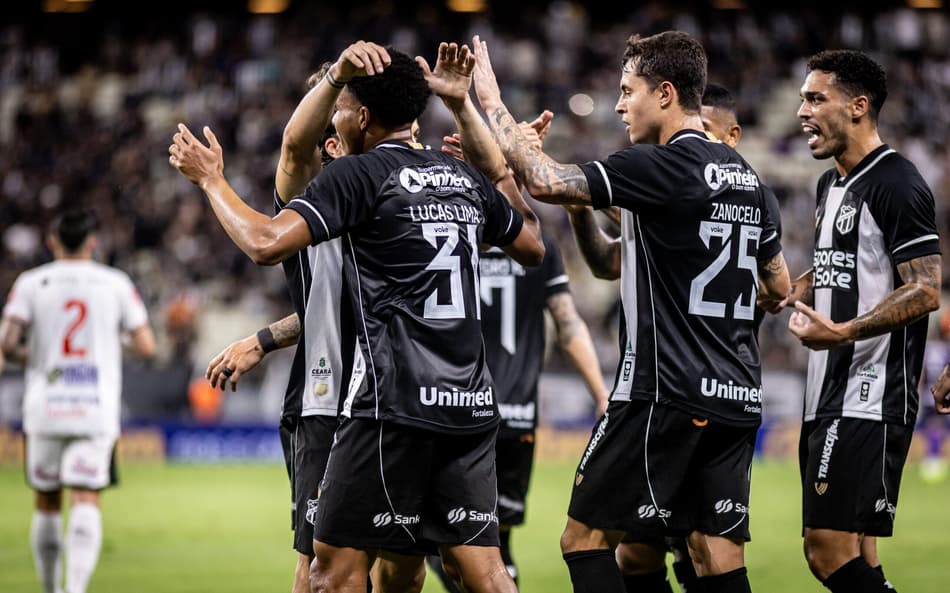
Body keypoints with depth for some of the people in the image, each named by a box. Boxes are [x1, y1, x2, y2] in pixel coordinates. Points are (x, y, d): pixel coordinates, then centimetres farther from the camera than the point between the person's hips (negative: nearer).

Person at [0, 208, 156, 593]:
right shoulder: (116, 284, 3)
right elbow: (145, 345, 2)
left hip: (44, 409, 1)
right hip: (97, 410, -1)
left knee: (47, 503, 15)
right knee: (86, 503, -7)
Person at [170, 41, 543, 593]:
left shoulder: (359, 174, -5)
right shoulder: (466, 178, 14)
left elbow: (267, 242, -16)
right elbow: (533, 248, 30)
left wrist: (211, 180, 2)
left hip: (396, 406, -6)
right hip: (472, 403, 6)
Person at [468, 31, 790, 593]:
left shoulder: (660, 166, -11)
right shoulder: (744, 174, 14)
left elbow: (546, 182, -18)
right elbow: (779, 286, 22)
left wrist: (492, 103, -7)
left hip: (668, 393, -8)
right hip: (740, 397, 8)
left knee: (586, 536, 0)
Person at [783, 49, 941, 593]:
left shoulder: (896, 185, -12)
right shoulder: (832, 184, 17)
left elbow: (927, 291, -19)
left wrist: (842, 332, -28)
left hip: (870, 401, -10)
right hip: (829, 398, 10)